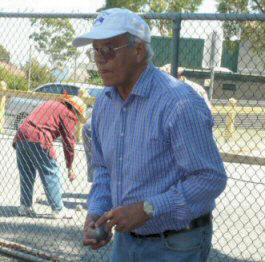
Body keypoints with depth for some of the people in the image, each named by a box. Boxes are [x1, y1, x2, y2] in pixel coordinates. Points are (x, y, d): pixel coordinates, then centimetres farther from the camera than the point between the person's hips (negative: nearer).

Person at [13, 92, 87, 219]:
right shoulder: (69, 114, 5)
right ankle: (58, 209, 5)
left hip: (21, 135, 8)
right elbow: (68, 142, 4)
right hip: (39, 140, -7)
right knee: (51, 174, 2)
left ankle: (25, 206, 22)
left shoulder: (51, 104, 29)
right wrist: (70, 168, 10)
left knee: (26, 174, 17)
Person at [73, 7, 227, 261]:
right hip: (125, 239, 7)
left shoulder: (179, 103, -22)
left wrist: (148, 209, -25)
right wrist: (96, 212, -2)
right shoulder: (104, 103, 4)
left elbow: (211, 178, -23)